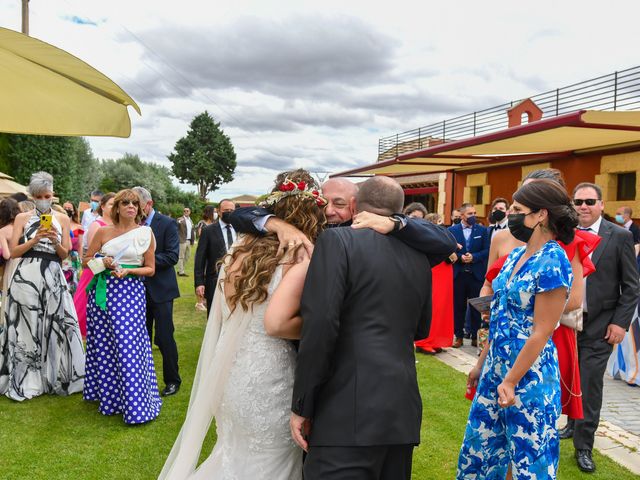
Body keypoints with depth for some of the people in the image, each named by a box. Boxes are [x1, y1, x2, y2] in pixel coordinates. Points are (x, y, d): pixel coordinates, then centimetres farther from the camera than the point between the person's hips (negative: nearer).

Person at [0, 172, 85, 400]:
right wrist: (35, 239, -13)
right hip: (26, 277, -1)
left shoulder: (62, 219, 9)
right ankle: (25, 380, 14)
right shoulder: (22, 218, 5)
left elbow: (64, 255, 7)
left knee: (55, 326, 0)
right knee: (27, 327, 3)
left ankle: (55, 377, 14)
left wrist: (55, 241, -12)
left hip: (52, 278, 1)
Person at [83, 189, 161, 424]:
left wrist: (128, 271, -12)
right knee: (103, 344, 9)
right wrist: (102, 262, -7)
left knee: (129, 346, -5)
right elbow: (87, 261, 13)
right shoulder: (103, 232, 5)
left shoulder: (145, 233, 2)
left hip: (130, 293, -2)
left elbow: (150, 269, 4)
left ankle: (135, 405, 2)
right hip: (103, 291, 2)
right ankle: (107, 395, 28)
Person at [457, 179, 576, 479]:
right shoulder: (515, 255, 6)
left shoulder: (552, 263, -19)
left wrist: (511, 381, -17)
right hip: (497, 366, 8)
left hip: (529, 373, -8)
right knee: (482, 442, 18)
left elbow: (541, 333, -19)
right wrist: (483, 362, 17)